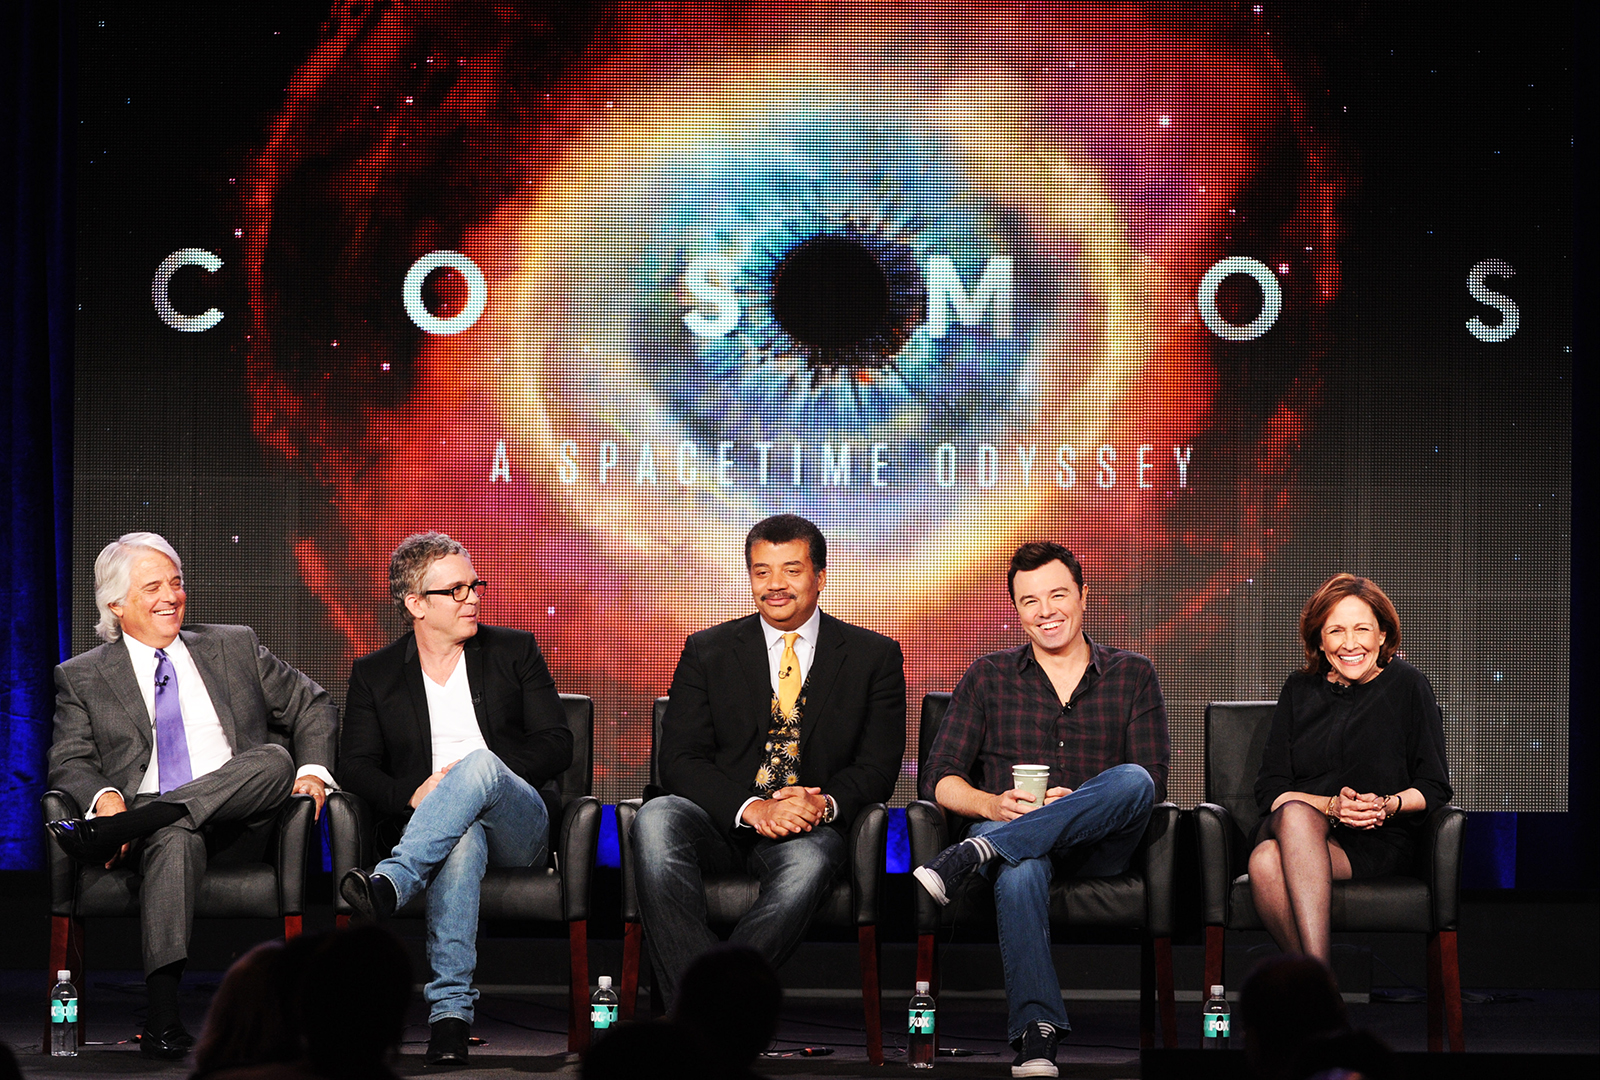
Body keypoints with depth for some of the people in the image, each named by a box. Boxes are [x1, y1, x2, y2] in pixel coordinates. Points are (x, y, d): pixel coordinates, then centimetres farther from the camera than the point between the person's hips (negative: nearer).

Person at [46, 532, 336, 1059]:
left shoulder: (235, 648, 20)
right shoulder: (82, 678, 15)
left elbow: (313, 706, 21)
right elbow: (70, 762, 6)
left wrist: (314, 769, 0)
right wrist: (105, 796, -18)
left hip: (235, 825, 2)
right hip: (154, 830, -2)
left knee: (275, 759, -30)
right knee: (177, 838, -39)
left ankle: (106, 833, -38)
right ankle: (162, 1011, -50)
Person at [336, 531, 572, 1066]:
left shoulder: (515, 651, 14)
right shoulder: (375, 674, 15)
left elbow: (557, 745, 6)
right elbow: (356, 766, 6)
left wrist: (478, 772, -10)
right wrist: (412, 795, -15)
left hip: (518, 827, 0)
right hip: (426, 829, 0)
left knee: (478, 763, -35)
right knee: (463, 841, -40)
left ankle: (391, 882, -50)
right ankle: (450, 1012, -49)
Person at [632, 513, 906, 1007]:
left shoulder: (873, 656, 10)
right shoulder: (707, 651, 11)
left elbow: (878, 767, 4)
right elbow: (679, 761, 1)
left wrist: (824, 804, -20)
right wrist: (753, 809, -18)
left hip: (809, 831, -1)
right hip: (724, 825, 1)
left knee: (810, 860, -38)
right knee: (656, 820, -33)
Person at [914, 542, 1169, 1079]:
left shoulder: (1133, 676, 14)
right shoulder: (989, 677, 16)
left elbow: (1151, 786, 4)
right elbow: (940, 778, 8)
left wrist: (1081, 803, -16)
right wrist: (993, 804, -15)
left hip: (1097, 848, 0)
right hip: (1009, 835, 0)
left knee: (1132, 780, -34)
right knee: (1021, 868, -40)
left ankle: (975, 853, -40)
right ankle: (1035, 1034, -48)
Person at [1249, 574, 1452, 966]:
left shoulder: (1406, 686, 7)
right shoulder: (1300, 691, 14)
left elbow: (1435, 788, 7)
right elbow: (1271, 790, 8)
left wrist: (1386, 804, -14)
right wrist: (1332, 806, -12)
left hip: (1378, 841, -2)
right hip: (1289, 827, 3)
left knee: (1270, 861, -35)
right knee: (1294, 814, -38)